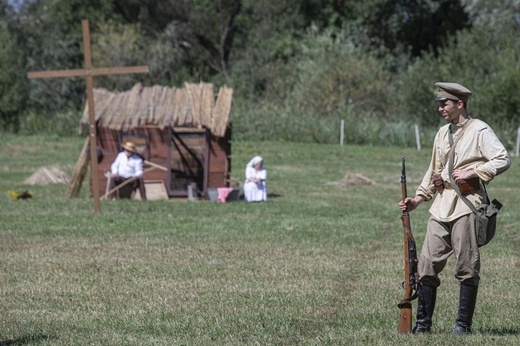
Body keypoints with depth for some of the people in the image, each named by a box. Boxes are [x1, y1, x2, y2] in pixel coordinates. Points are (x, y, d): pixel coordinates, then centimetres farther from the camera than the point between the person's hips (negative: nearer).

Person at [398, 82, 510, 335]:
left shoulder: (479, 131, -4)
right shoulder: (442, 133, 19)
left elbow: (503, 160, -11)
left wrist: (471, 173, -16)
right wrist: (418, 199, 16)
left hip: (467, 203, -7)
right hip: (442, 204, 7)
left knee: (466, 267, -2)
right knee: (428, 264, 1)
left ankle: (463, 324, 5)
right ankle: (422, 324, 7)